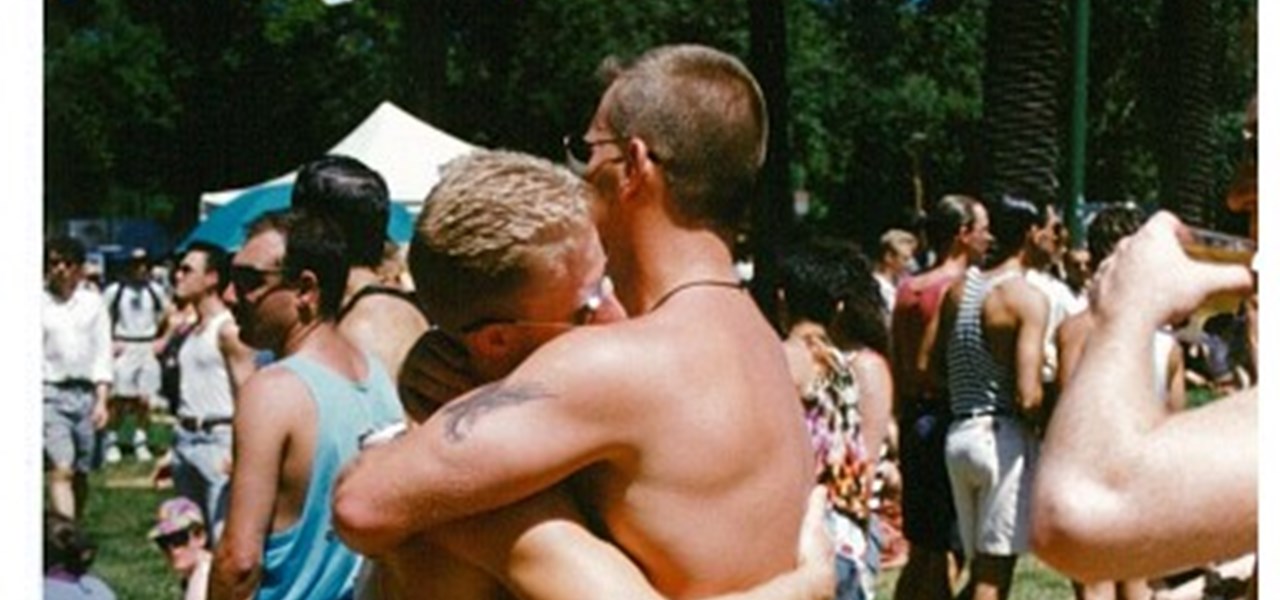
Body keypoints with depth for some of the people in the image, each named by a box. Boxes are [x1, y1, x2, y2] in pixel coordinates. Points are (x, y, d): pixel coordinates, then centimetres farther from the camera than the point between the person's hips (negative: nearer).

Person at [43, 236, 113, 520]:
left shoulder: (93, 303, 9)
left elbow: (103, 353, 8)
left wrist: (101, 399, -1)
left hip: (86, 393, 3)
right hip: (50, 393, -3)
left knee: (81, 473, 9)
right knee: (60, 469, -14)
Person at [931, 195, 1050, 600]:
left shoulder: (959, 289, 10)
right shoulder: (1027, 298, -12)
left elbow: (935, 367, 12)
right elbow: (1028, 396, -19)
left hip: (959, 433, 7)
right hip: (1004, 435, -7)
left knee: (981, 567, 16)